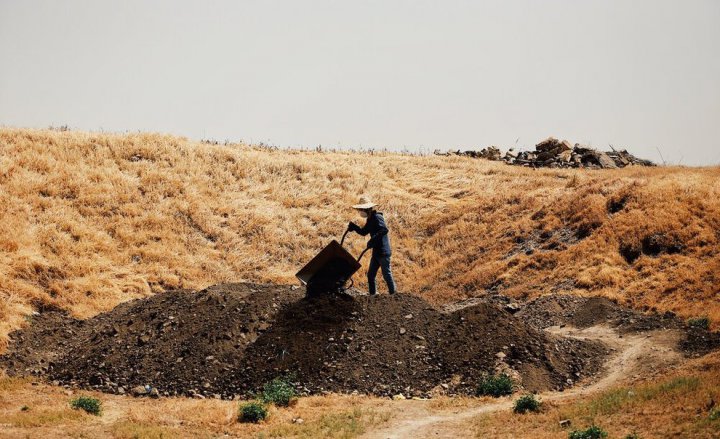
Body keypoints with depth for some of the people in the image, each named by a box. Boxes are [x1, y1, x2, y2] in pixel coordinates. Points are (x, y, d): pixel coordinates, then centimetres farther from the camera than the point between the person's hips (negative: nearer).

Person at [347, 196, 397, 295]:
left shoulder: (377, 217, -16)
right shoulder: (370, 219, 12)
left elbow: (384, 230, -31)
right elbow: (363, 232, 19)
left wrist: (372, 240, -36)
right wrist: (353, 227, 3)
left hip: (383, 251, -10)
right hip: (376, 251, 10)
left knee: (386, 274, -3)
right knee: (370, 274, 13)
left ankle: (393, 294, 6)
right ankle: (372, 294, 21)